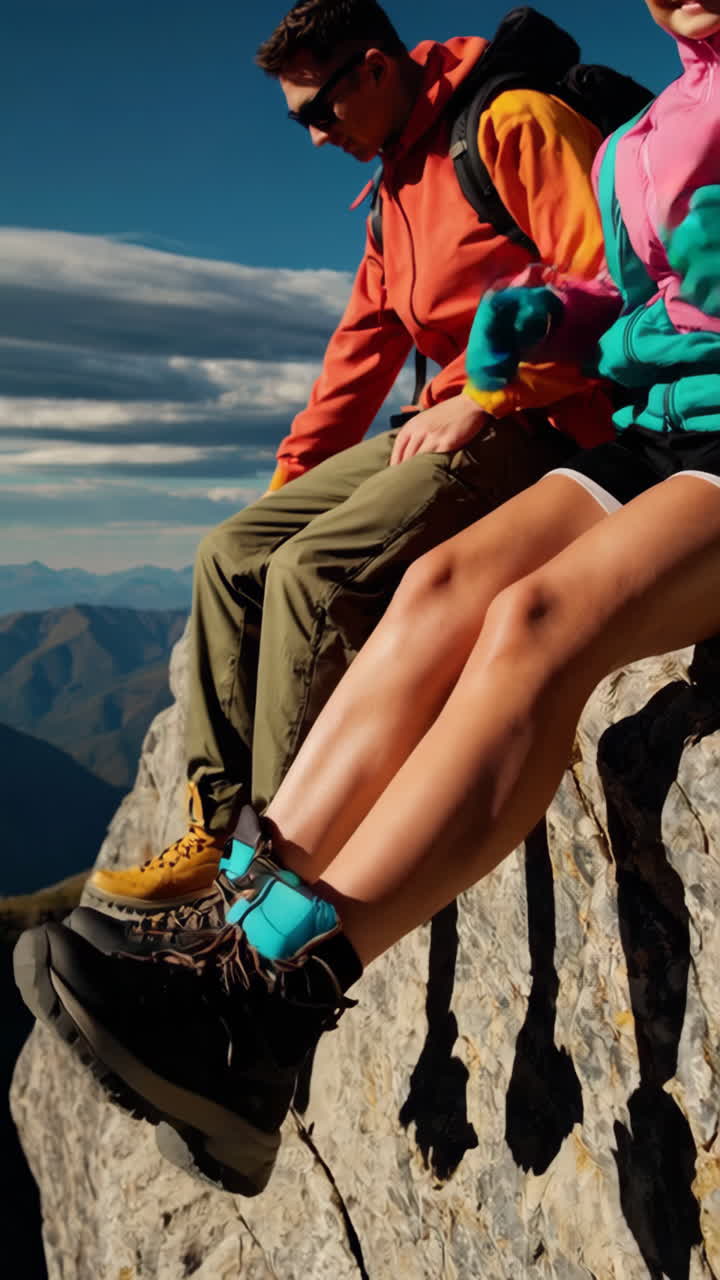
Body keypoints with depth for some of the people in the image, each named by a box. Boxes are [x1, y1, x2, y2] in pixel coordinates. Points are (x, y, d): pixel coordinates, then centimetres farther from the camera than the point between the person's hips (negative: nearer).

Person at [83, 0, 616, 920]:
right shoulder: (396, 195, 22)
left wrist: (483, 398, -19)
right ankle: (218, 828, -1)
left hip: (540, 425, -9)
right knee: (233, 555, -1)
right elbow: (361, 350, 22)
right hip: (452, 424, 9)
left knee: (316, 570, -27)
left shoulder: (515, 122, -5)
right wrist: (285, 482, 17)